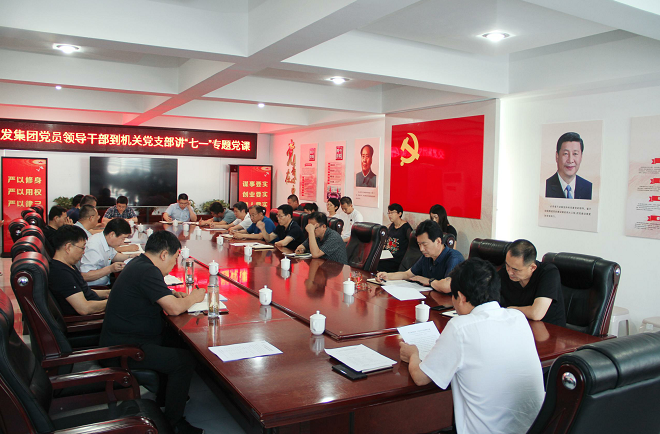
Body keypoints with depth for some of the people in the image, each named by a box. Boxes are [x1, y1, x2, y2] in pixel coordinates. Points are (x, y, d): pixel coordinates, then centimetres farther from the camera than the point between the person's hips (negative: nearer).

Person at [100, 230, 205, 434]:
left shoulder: (139, 263, 9)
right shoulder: (147, 271, -23)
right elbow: (174, 308, -27)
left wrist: (174, 294, 7)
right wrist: (193, 298, -7)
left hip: (124, 337, 11)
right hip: (125, 348, -11)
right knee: (185, 360, -17)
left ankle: (173, 395, 23)